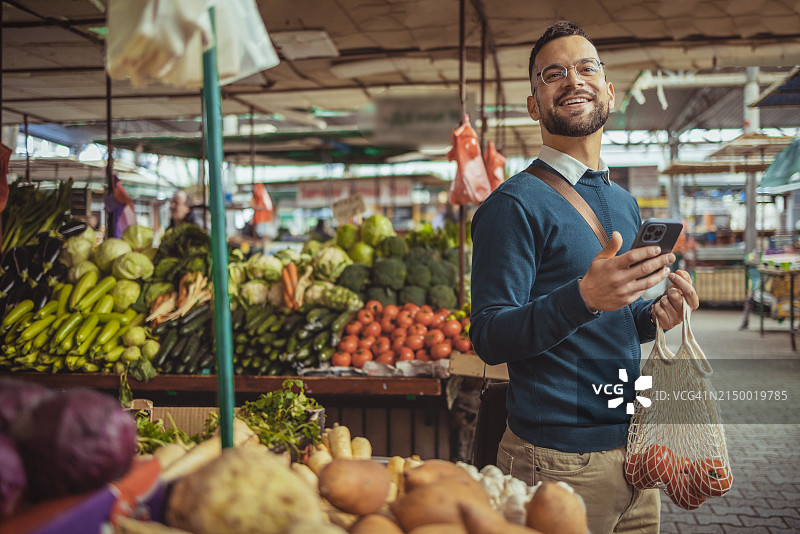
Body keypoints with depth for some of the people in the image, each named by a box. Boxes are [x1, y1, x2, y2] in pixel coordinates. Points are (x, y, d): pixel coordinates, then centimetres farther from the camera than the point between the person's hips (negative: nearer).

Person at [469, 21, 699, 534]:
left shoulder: (625, 204, 12)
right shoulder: (515, 203, -12)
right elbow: (489, 337, -18)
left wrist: (654, 315, -2)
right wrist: (584, 297, -32)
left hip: (633, 448, 7)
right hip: (559, 458, -7)